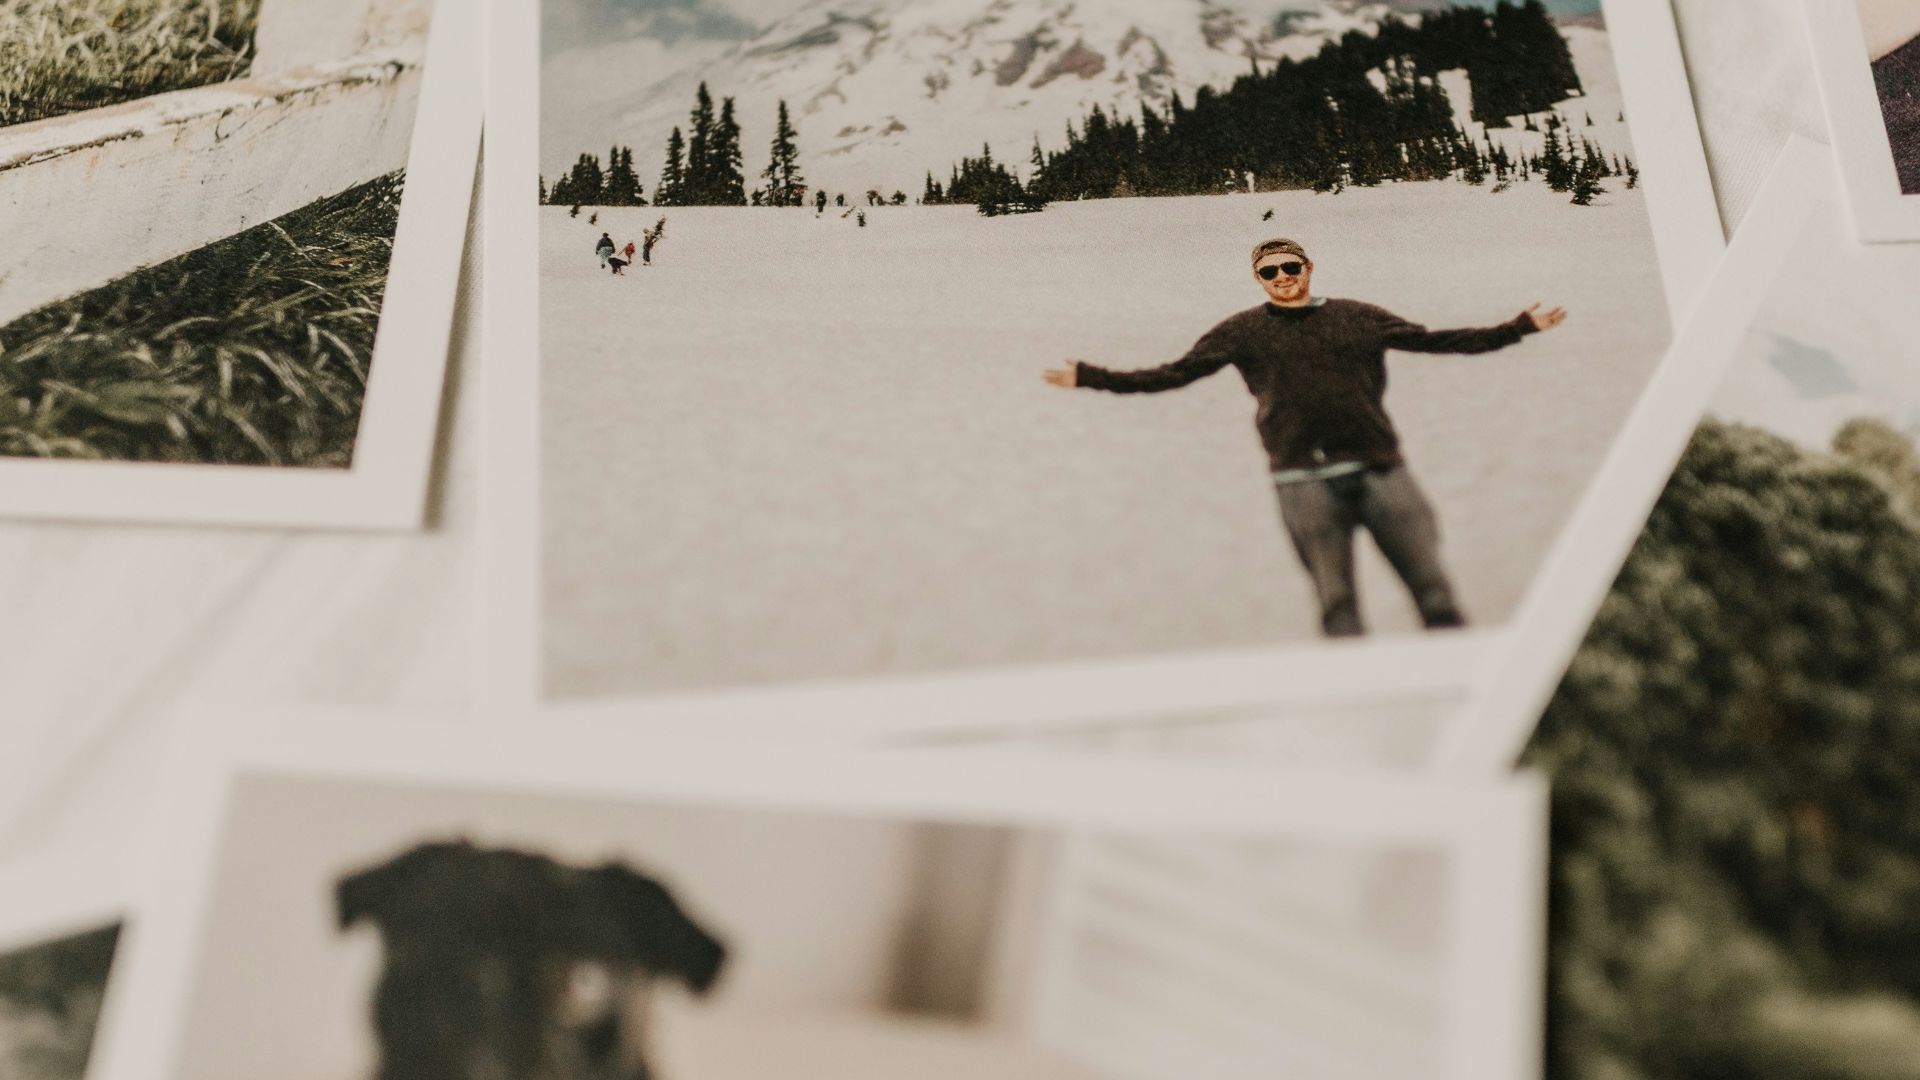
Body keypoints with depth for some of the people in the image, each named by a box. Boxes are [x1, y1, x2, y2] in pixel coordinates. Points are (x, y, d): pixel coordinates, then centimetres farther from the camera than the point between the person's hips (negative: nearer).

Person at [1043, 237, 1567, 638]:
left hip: (1379, 468, 1)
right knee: (1336, 603, 0)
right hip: (1304, 480, -1)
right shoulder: (1244, 331, 10)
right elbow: (1174, 374, 8)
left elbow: (1434, 340, 15)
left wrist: (1521, 326, 12)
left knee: (1432, 586, -1)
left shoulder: (1356, 317, 12)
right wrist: (1090, 377, 2)